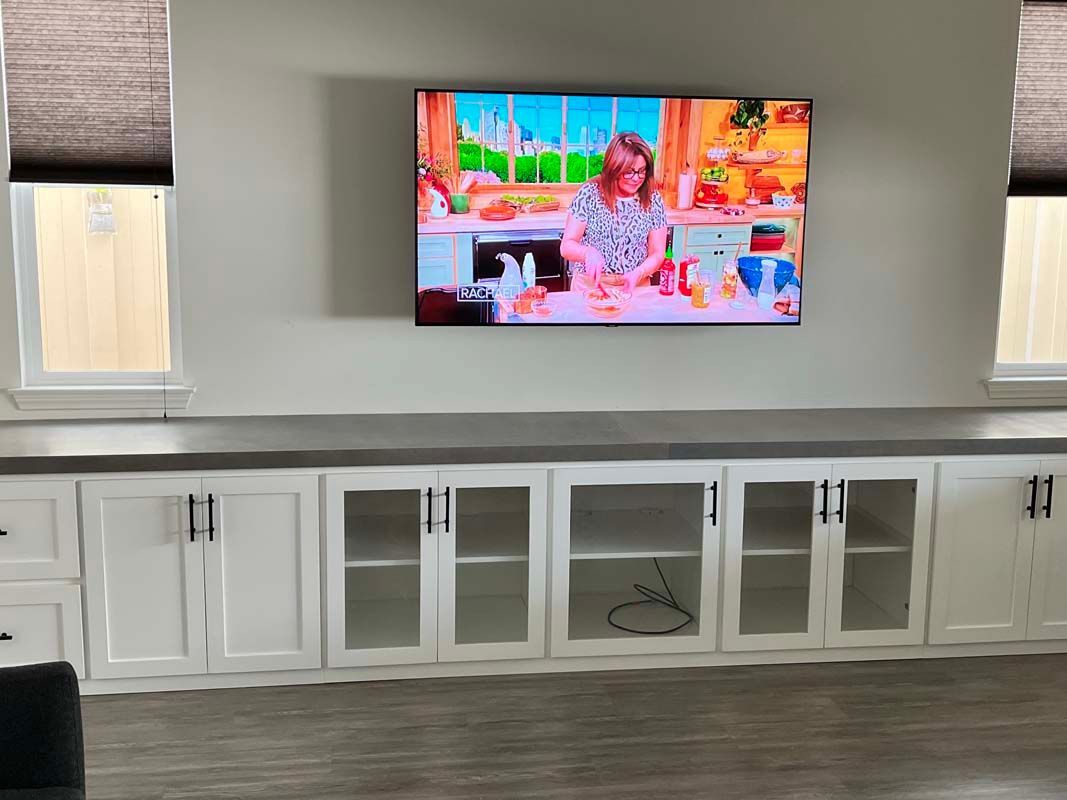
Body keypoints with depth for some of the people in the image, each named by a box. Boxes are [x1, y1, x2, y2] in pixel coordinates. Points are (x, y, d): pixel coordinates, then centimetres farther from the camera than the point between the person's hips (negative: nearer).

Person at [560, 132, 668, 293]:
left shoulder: (653, 200, 1)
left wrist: (637, 274, -16)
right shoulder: (590, 193, -5)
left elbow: (657, 254, 4)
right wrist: (588, 252, -25)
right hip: (589, 285, -1)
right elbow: (566, 246, -4)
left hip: (634, 288, 1)